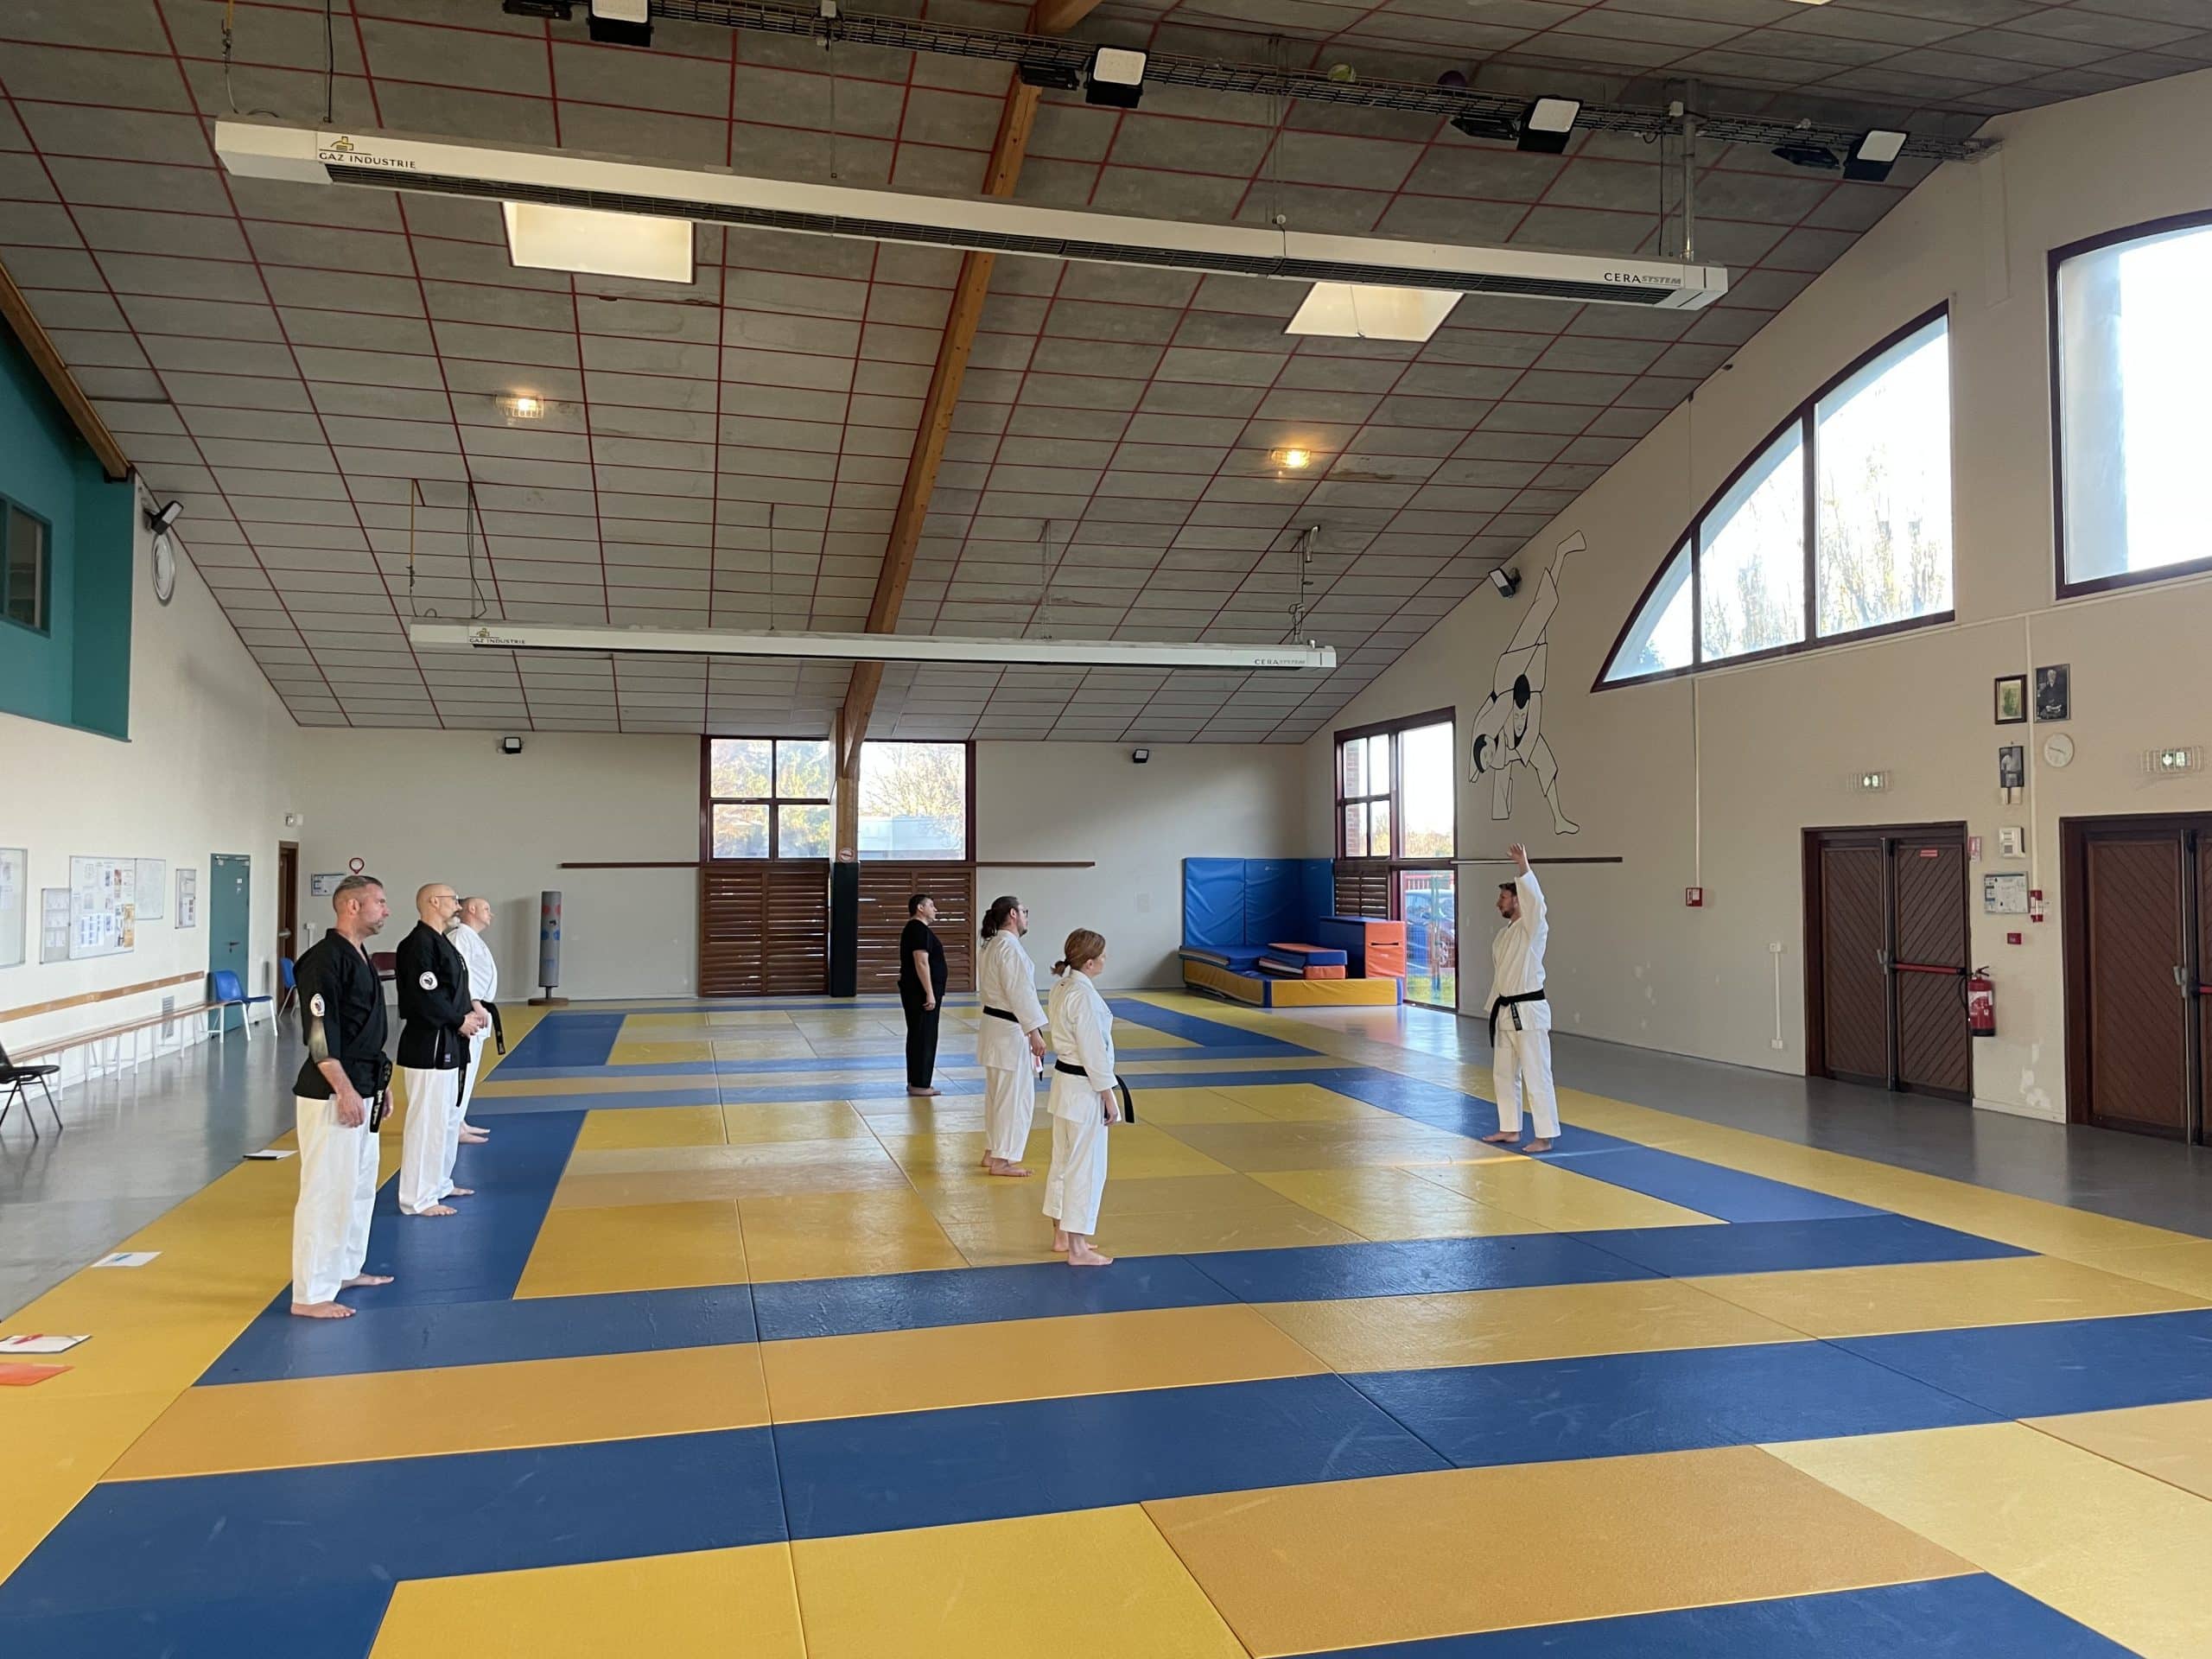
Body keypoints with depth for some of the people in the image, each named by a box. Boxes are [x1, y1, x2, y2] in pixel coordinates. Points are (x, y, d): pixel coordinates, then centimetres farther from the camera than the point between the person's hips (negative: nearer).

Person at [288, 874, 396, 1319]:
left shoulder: (358, 955, 14)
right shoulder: (324, 958, -17)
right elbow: (319, 1033, -22)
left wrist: (376, 1086, 22)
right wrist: (344, 1090, -24)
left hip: (360, 1090, 10)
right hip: (331, 1094, -10)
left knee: (360, 1183, 19)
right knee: (326, 1190, -6)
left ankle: (347, 1269, 33)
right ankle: (310, 1295, 0)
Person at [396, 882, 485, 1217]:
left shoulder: (438, 941, 16)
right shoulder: (419, 944, -17)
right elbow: (425, 998, -24)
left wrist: (470, 1011, 6)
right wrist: (460, 1021, -16)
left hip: (447, 1044, 11)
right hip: (428, 1046, -11)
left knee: (448, 1117, 20)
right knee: (427, 1121, -6)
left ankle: (439, 1184, 32)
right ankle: (417, 1199, 0)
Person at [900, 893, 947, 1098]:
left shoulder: (913, 929, 17)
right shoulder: (920, 930, -16)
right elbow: (922, 963, -23)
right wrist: (930, 994, -23)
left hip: (914, 991, 11)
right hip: (921, 992, -11)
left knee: (917, 1036, 15)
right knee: (923, 1037, -6)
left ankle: (916, 1081, 21)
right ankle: (919, 1085, -3)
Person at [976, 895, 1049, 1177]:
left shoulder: (993, 945, 14)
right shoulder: (1010, 947, -18)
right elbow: (1020, 992, -22)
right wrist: (1034, 1032, -20)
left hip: (995, 1025, 10)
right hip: (1010, 1030, -10)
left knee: (998, 1093, 18)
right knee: (1015, 1096, -3)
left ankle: (992, 1153, 27)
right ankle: (1000, 1160, 2)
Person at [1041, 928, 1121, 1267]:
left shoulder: (1062, 987, 7)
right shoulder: (1084, 996, -22)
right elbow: (1094, 1051, -21)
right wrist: (1109, 1096, -14)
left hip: (1064, 1080, 10)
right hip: (1084, 1088, -10)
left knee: (1064, 1160, 19)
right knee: (1086, 1167, -1)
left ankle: (1062, 1235, 32)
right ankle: (1077, 1249, 7)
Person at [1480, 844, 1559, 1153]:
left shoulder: (1533, 927, -11)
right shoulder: (1504, 934, 14)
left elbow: (1535, 900, -33)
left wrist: (1523, 866, -39)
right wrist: (1495, 1007, 21)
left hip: (1529, 1010, -9)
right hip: (1506, 1011, 9)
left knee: (1536, 1075, -6)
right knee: (1503, 1074, 16)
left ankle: (1545, 1137, -2)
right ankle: (1510, 1129, 28)